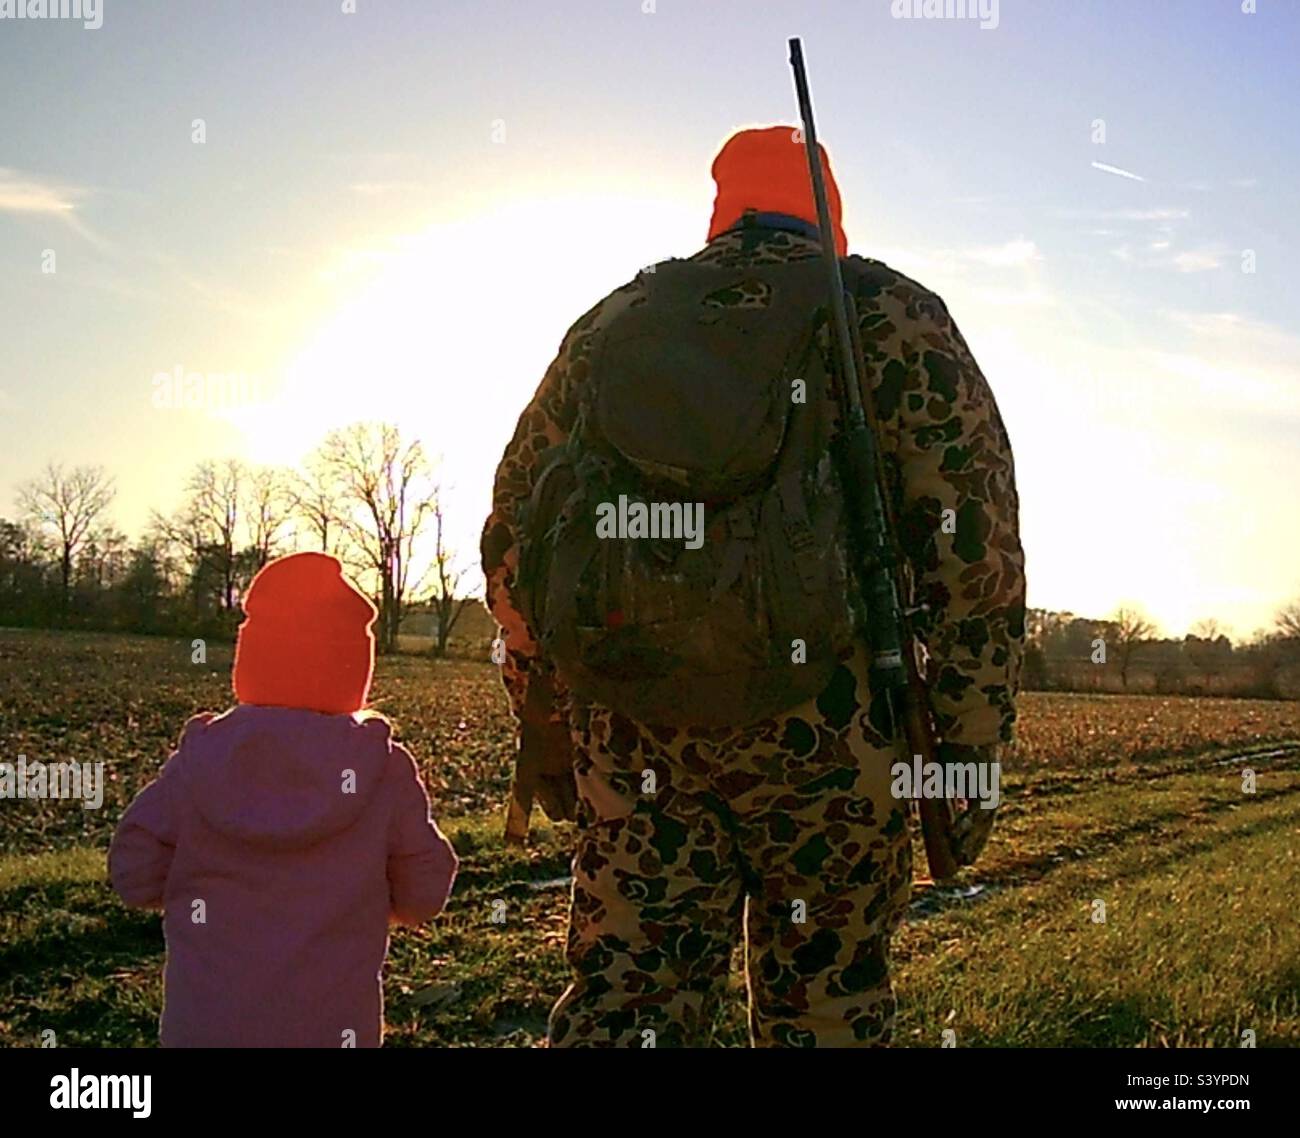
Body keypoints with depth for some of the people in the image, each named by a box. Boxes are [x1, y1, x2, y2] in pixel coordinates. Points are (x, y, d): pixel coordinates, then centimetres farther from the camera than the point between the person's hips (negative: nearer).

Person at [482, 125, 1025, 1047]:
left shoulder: (611, 322, 15)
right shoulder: (891, 314, 6)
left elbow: (515, 538, 15)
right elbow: (976, 541, -4)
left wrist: (549, 731, 21)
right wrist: (971, 754, 1)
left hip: (632, 728, 3)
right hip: (827, 727, -2)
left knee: (626, 993, 11)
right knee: (826, 1005, 13)